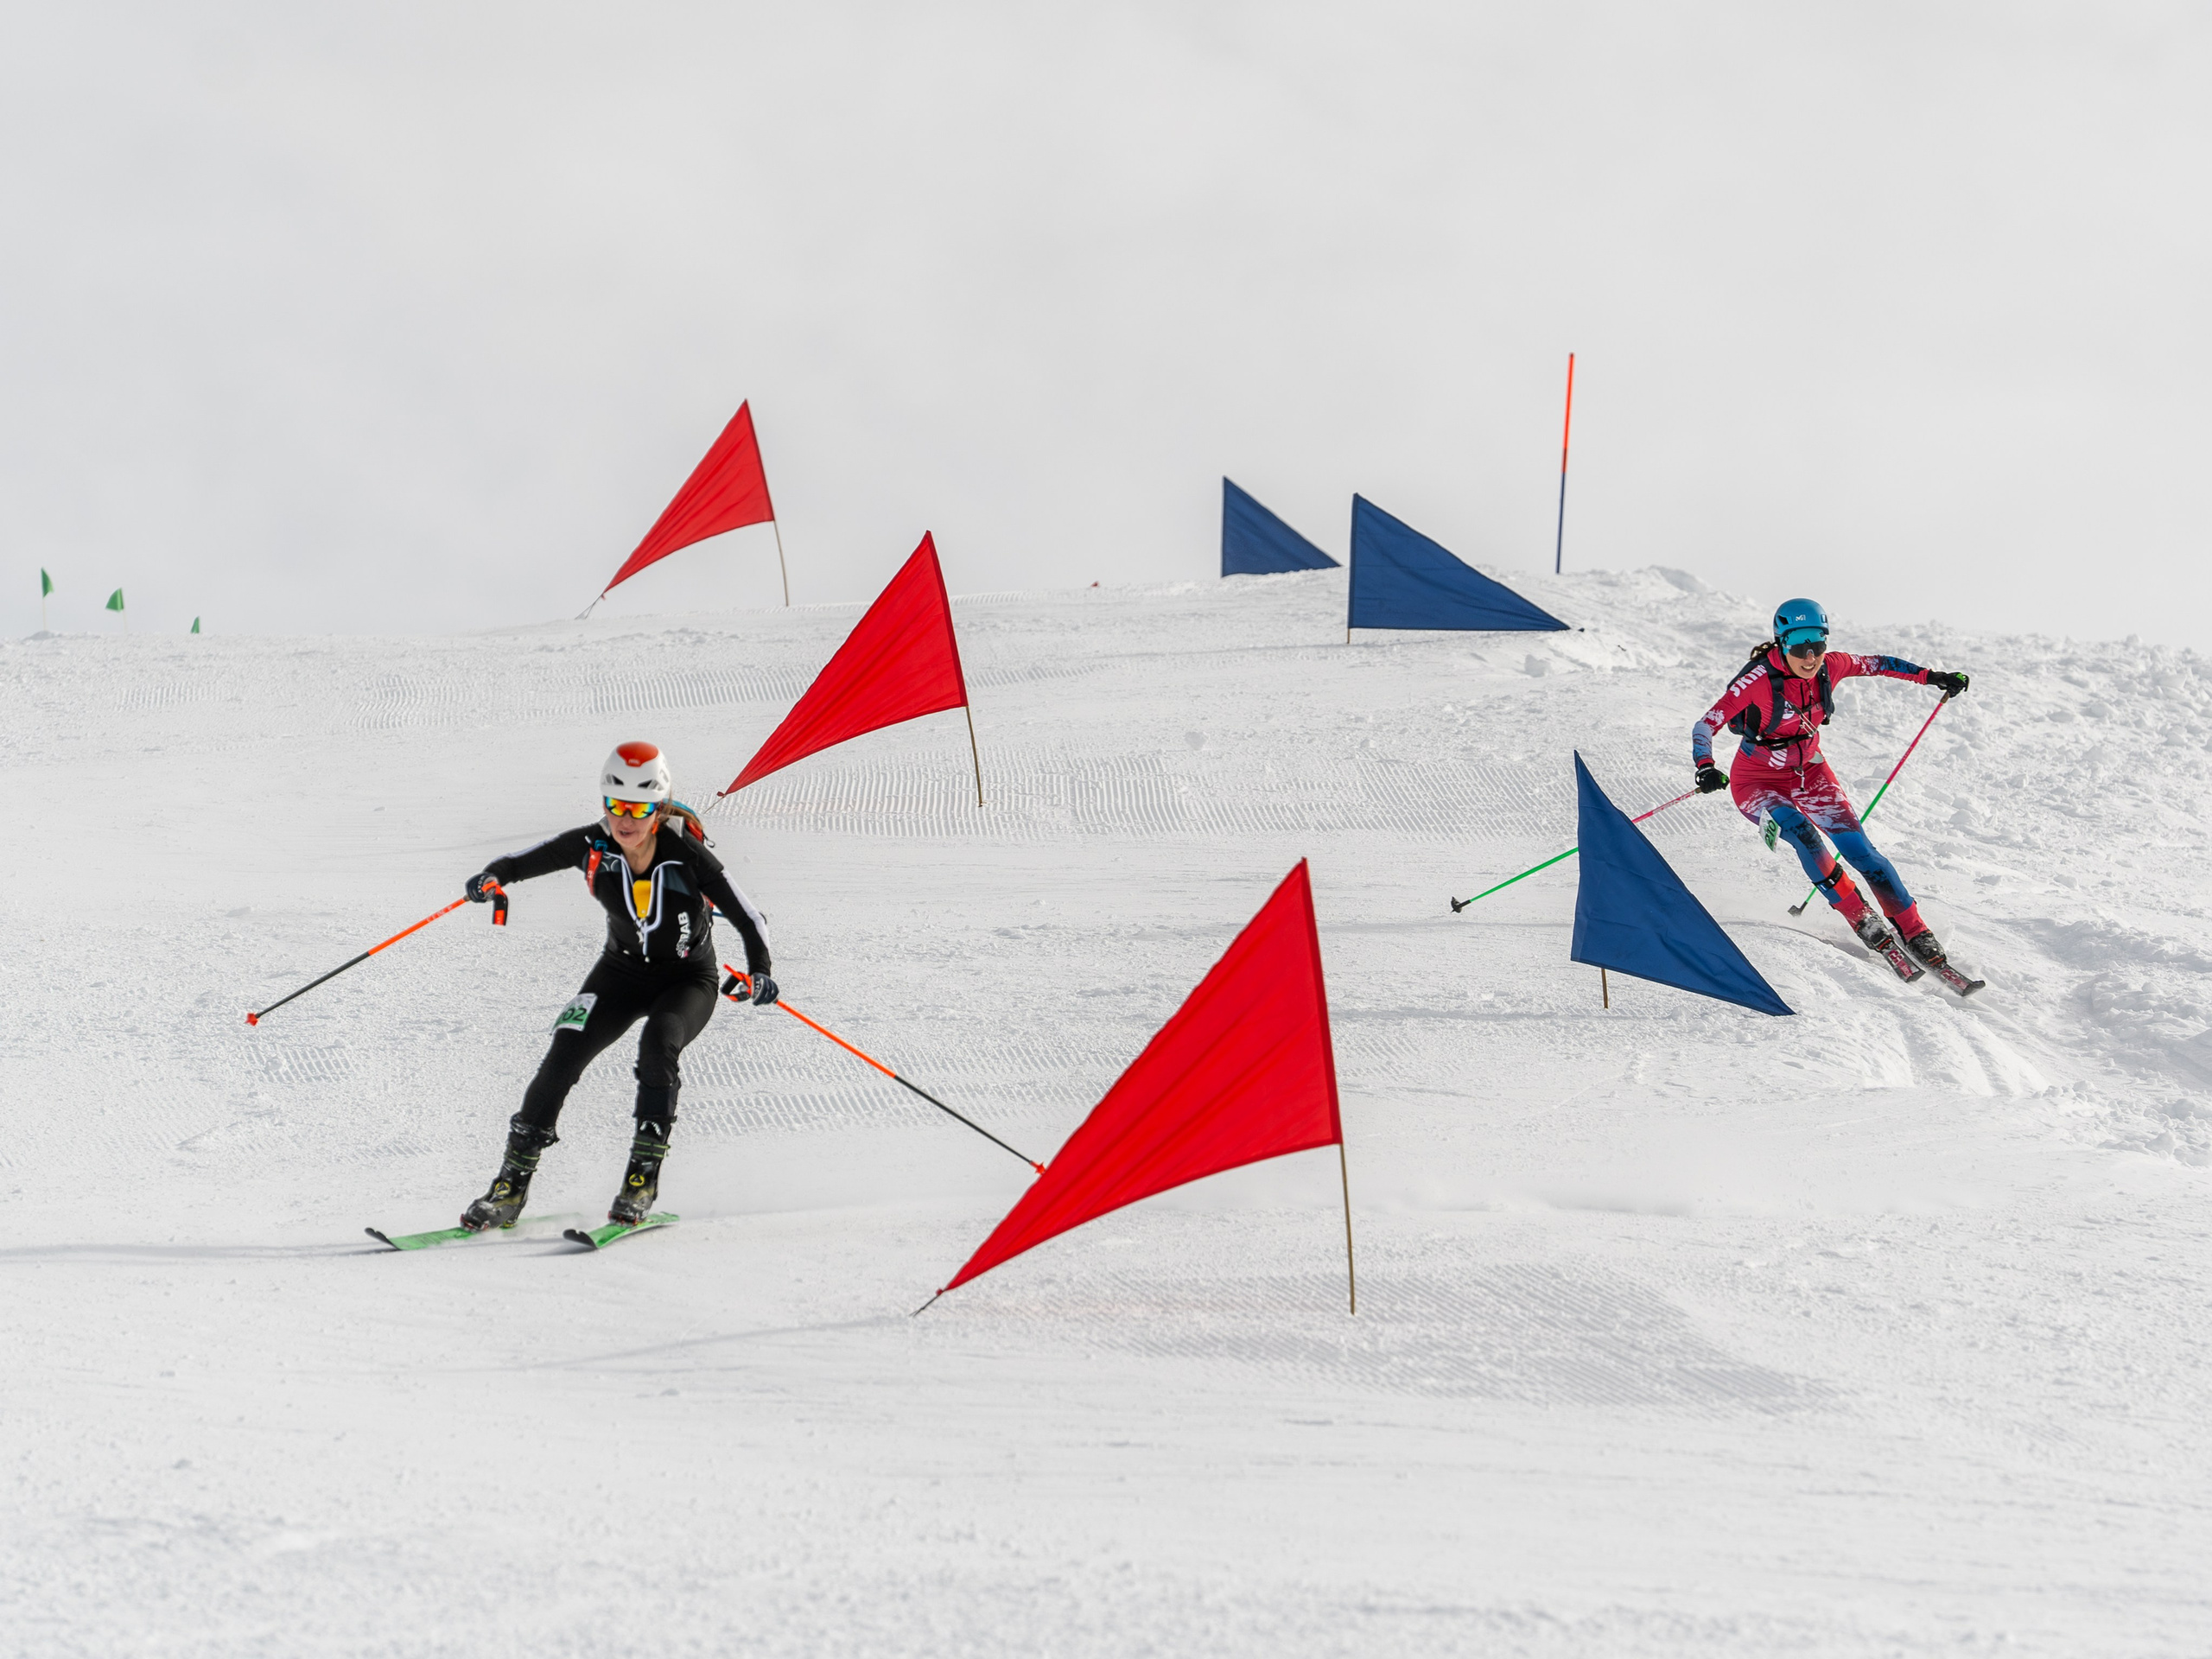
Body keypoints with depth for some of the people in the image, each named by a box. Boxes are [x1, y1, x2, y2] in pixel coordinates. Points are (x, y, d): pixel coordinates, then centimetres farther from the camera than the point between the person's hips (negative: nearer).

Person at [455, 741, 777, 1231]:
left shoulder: (686, 854, -25)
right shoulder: (592, 846, -17)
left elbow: (747, 919, -20)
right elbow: (524, 861, -7)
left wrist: (760, 973, -37)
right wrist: (492, 876, -30)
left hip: (688, 979, -3)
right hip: (623, 971, 3)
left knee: (658, 1043, -33)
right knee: (564, 1055, -15)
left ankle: (643, 1177, -24)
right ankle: (512, 1186, -7)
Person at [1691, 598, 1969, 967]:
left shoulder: (1830, 667, -14)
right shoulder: (1759, 680, -28)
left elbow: (1875, 664, 6)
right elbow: (1707, 724, -31)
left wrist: (1931, 677, 1)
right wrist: (1705, 768, -49)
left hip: (1808, 773, 4)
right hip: (1757, 781, -4)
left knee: (1859, 849, -9)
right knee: (1801, 833, -31)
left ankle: (1916, 933, -2)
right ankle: (1862, 921, -23)